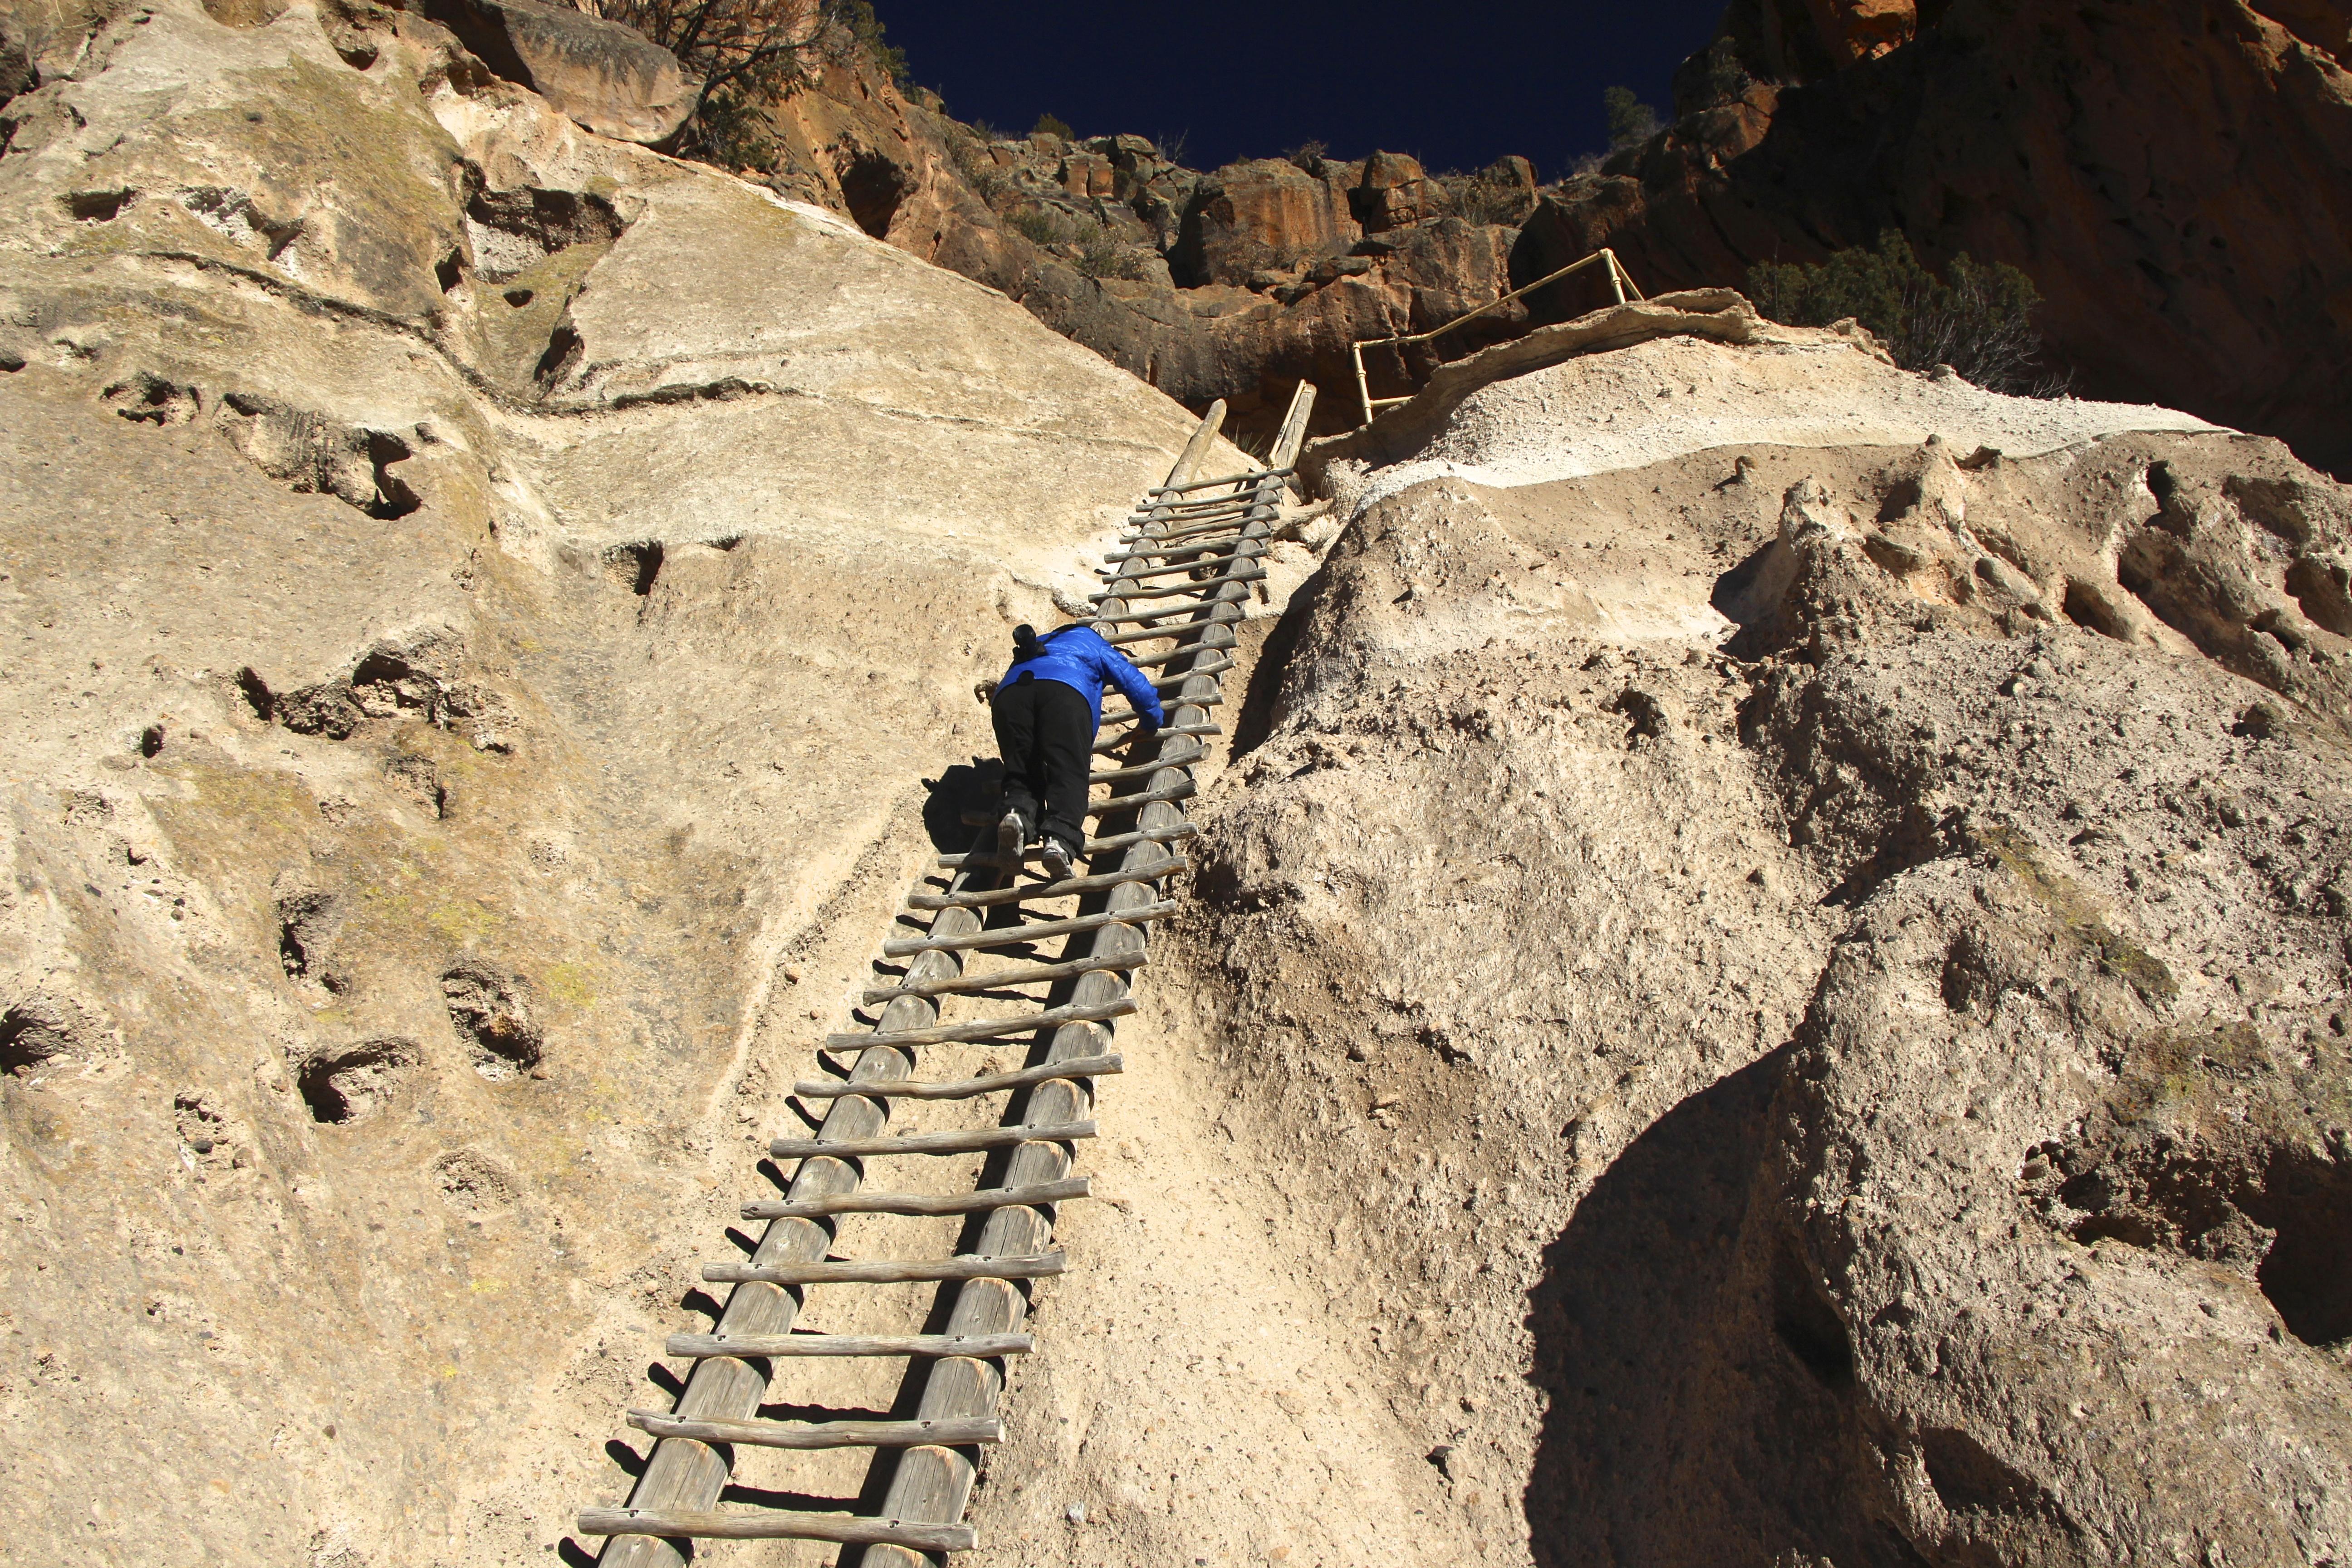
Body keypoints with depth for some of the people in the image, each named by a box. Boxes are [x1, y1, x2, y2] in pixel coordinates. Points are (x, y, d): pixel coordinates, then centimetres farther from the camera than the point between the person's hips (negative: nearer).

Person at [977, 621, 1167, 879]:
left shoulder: (1035, 648, 47)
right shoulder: (1094, 644, 37)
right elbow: (1134, 682, 34)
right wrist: (1153, 722, 48)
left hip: (1009, 692, 3)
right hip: (1066, 691, -3)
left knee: (1021, 772, 9)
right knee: (1069, 773, -10)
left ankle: (1018, 813, -24)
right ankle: (1061, 839, -36)